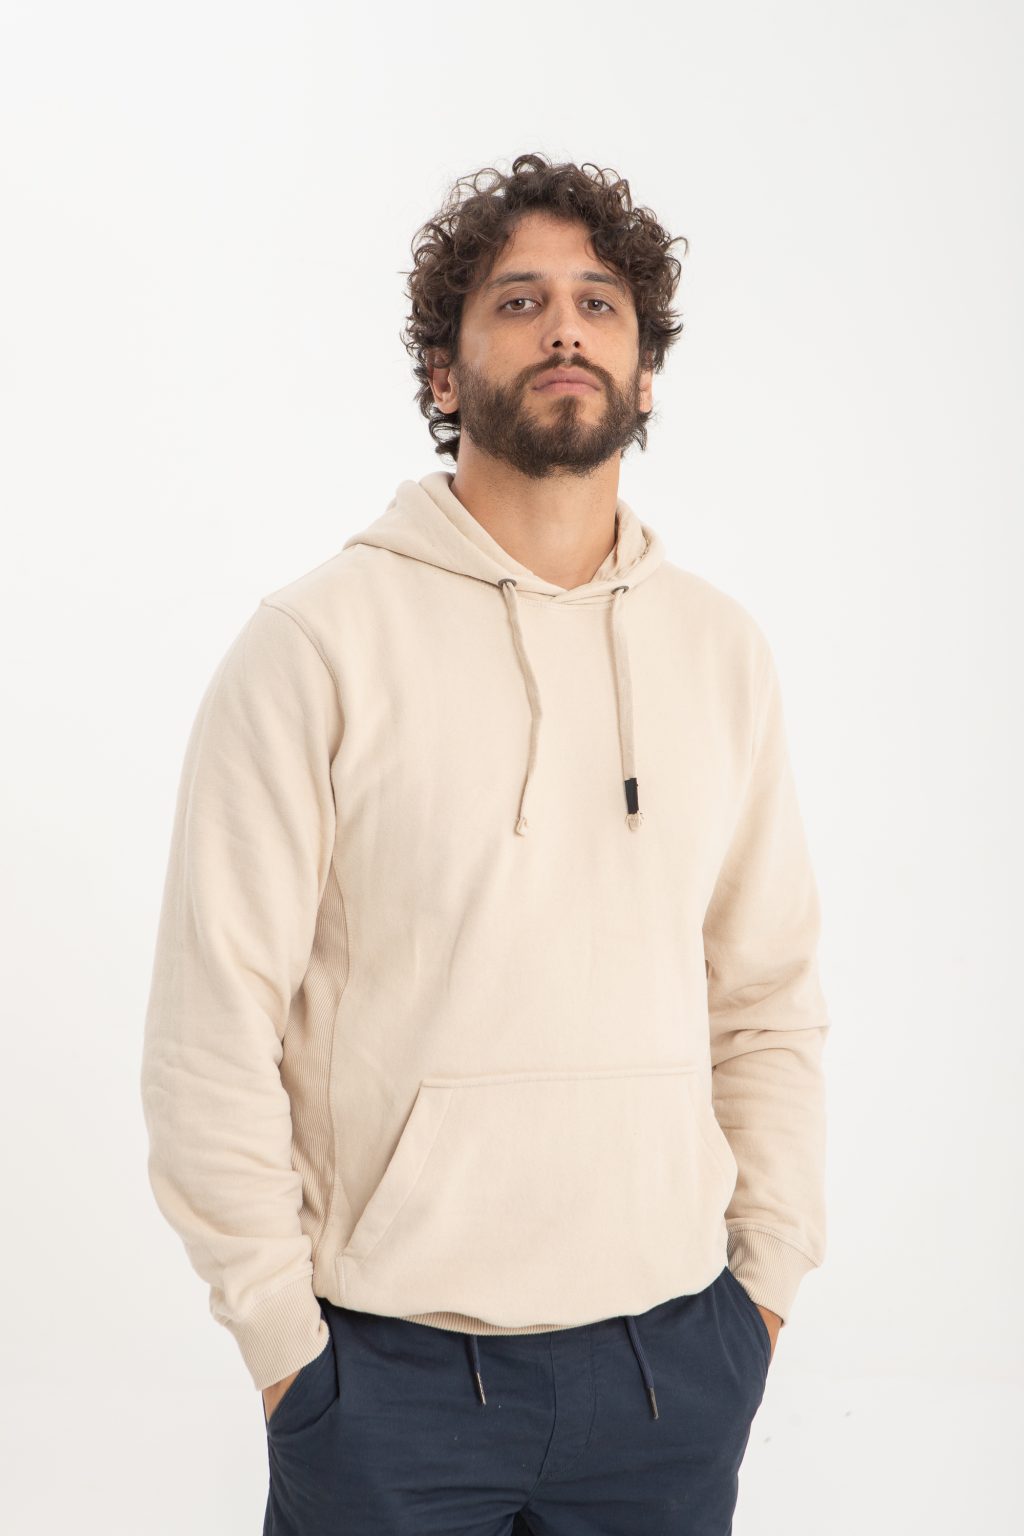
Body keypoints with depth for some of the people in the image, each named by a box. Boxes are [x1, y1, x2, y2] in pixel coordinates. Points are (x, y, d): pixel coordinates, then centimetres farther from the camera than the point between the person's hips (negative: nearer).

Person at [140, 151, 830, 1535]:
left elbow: (770, 996, 9)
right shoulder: (317, 642, -8)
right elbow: (211, 1021, -8)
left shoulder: (723, 647, 5)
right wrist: (283, 1334, -7)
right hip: (393, 1370, -3)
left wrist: (767, 1271, 5)